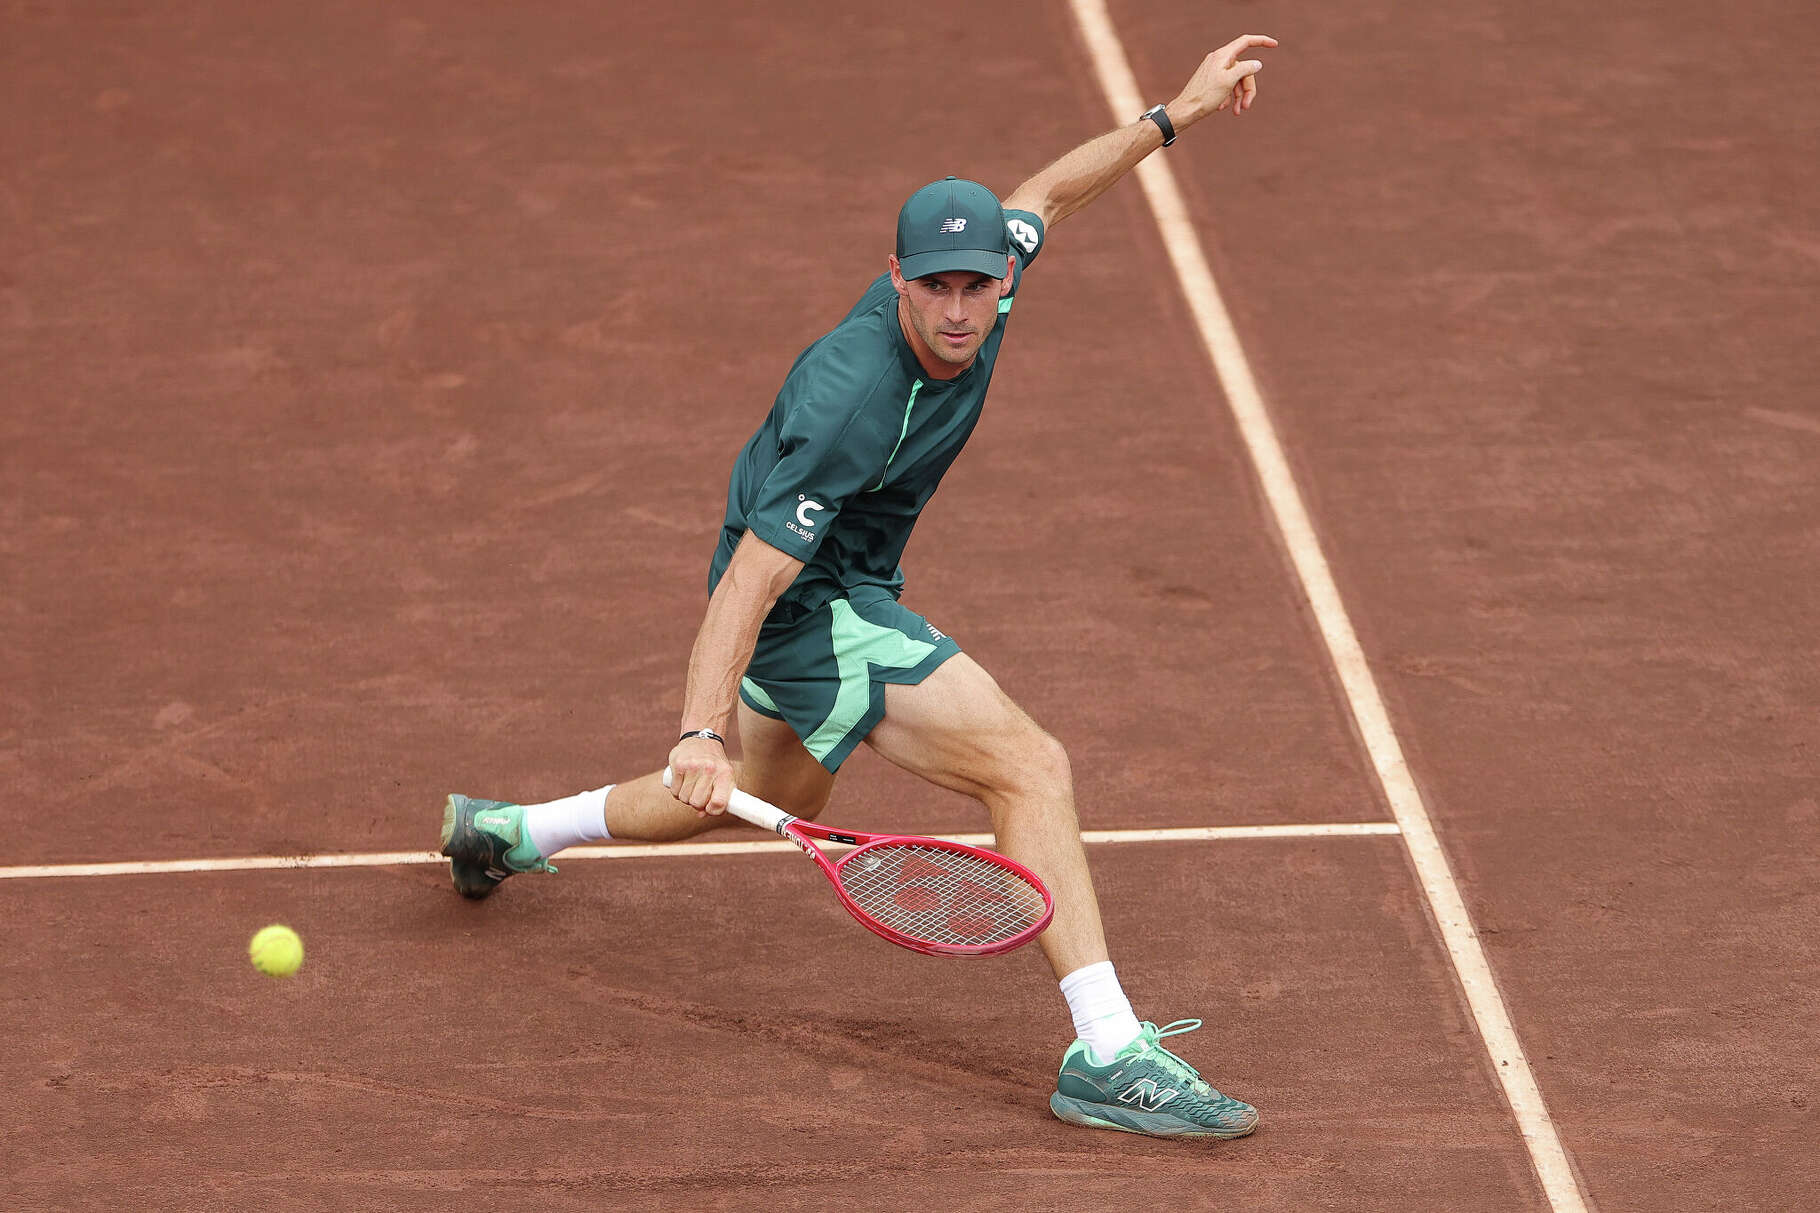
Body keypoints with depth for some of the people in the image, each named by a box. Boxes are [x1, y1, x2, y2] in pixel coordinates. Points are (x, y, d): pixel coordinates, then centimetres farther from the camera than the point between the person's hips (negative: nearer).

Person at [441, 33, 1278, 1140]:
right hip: (807, 605, -10)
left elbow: (1042, 198, 12)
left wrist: (1176, 115, 12)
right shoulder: (853, 409, -35)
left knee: (777, 795, 33)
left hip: (841, 592, 10)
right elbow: (747, 584, -35)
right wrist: (702, 735, -44)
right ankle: (1110, 1056, -25)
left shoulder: (979, 283, -12)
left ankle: (505, 832, 50)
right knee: (1030, 766, -22)